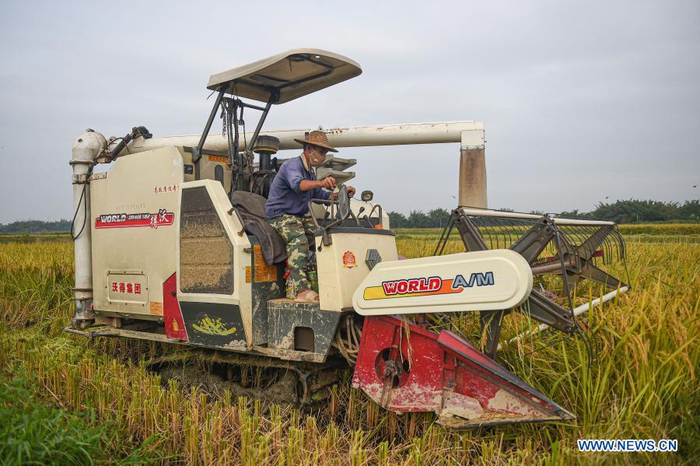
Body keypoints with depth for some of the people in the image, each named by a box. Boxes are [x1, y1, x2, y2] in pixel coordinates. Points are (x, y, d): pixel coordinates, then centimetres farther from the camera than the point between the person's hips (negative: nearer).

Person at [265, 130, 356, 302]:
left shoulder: (310, 172, 18)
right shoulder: (292, 165, -13)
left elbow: (320, 196, 16)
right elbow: (297, 184, -37)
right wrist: (321, 183, -56)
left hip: (299, 216, 9)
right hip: (279, 215, -9)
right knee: (299, 240, -35)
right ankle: (300, 289, -40)